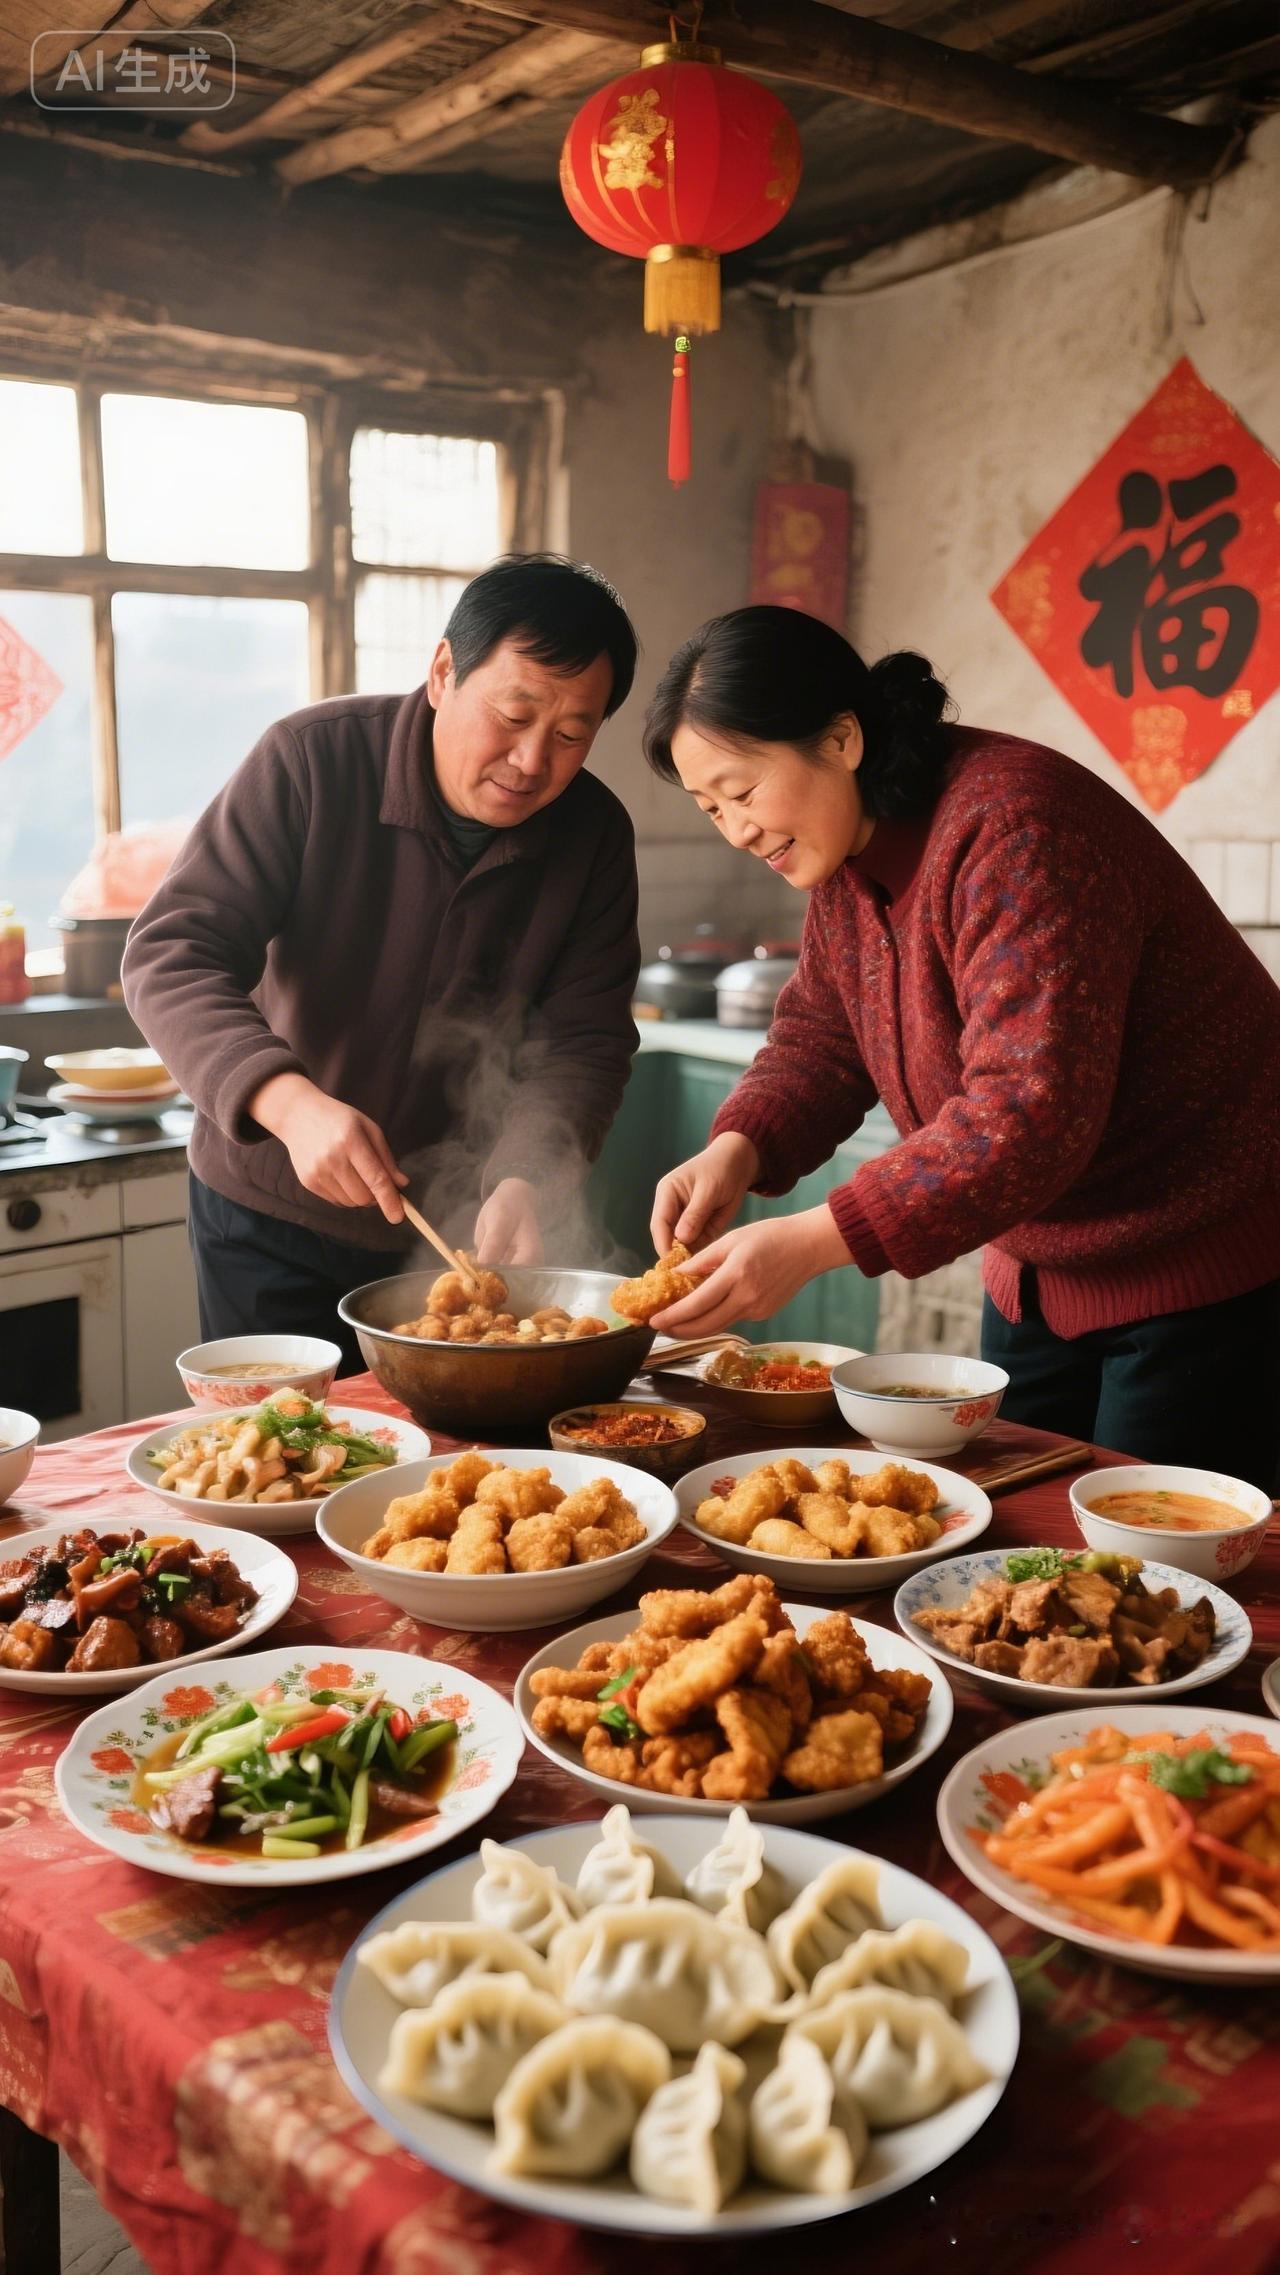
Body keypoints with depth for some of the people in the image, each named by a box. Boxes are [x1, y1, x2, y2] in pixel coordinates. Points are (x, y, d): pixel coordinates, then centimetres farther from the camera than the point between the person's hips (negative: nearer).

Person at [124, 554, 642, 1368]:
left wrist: (527, 1181, -28)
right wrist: (290, 1103, -39)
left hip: (464, 1224, 3)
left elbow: (588, 1042, -8)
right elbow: (171, 956, -22)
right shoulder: (313, 760, -17)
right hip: (273, 1215, -2)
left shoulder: (595, 833, -8)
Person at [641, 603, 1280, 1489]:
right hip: (1045, 1271, 9)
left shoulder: (1013, 827, -27)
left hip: (1205, 1267, -8)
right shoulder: (849, 851, 1)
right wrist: (736, 1149, -15)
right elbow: (821, 1037, 5)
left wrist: (814, 1241, -37)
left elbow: (1031, 1111, -35)